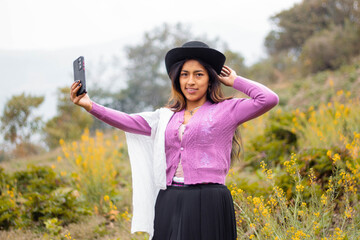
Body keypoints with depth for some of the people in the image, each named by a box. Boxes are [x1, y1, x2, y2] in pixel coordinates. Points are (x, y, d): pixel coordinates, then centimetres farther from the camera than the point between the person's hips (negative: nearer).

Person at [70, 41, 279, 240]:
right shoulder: (166, 117, 18)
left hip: (208, 204, -4)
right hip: (169, 204, 4)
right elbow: (129, 121, 8)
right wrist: (90, 106, -3)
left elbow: (269, 99, -5)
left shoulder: (226, 110, 6)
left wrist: (235, 81, 7)